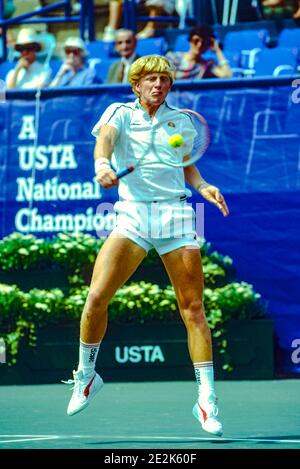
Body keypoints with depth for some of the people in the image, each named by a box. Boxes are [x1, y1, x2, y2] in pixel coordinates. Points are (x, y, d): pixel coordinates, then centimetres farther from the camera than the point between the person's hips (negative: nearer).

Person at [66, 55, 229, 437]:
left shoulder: (179, 119, 15)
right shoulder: (120, 113, 8)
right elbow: (105, 137, -14)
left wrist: (203, 186, 5)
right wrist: (102, 164, -36)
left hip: (176, 215, 1)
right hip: (132, 215, -1)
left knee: (193, 309, -4)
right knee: (97, 297, -14)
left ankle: (207, 401, 2)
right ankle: (86, 376, 10)